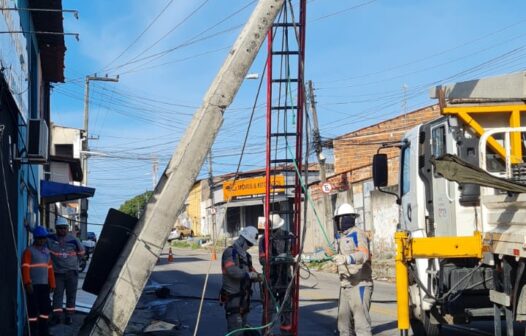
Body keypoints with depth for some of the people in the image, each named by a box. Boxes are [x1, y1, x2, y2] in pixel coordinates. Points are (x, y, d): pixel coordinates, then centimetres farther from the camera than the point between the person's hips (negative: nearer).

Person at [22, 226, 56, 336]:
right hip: (33, 285, -7)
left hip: (44, 285, 7)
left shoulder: (46, 251, 18)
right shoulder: (29, 251, -4)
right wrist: (27, 283, -21)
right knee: (33, 308, -6)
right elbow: (25, 268, -12)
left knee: (45, 307, 10)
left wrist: (51, 284, 17)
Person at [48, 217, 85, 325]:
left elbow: (81, 252, 12)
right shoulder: (51, 239, -3)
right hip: (58, 272, -1)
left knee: (71, 294, 6)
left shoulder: (73, 239, 1)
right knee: (57, 294, -1)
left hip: (72, 272, 1)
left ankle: (69, 316, 15)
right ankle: (56, 316, 3)